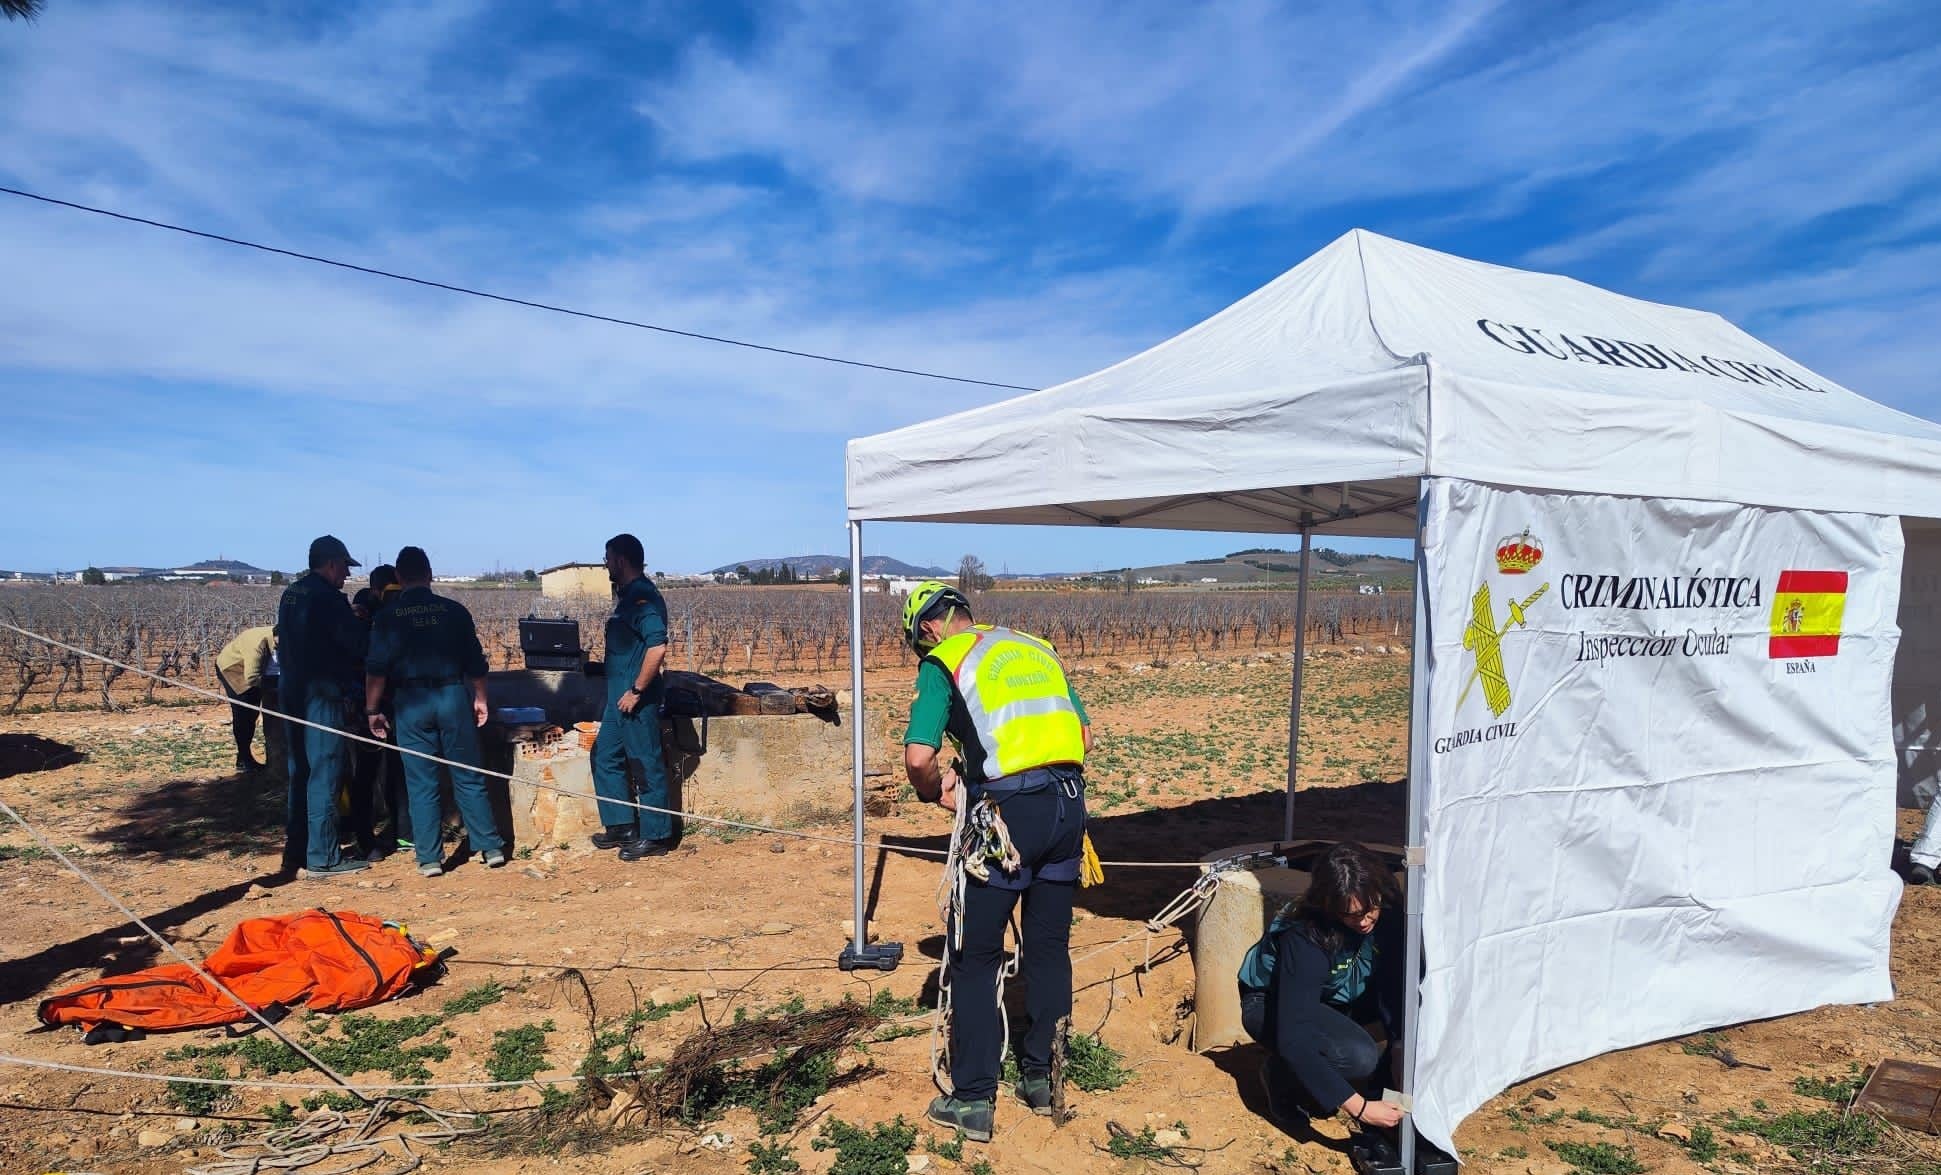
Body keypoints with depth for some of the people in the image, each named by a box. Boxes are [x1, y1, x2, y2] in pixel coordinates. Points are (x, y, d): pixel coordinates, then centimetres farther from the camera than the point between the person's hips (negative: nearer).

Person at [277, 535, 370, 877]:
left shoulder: (290, 595, 12)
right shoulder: (328, 598, -15)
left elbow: (283, 644, 18)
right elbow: (357, 643, -16)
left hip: (293, 693, 9)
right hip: (324, 695, -9)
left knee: (301, 774, 16)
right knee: (324, 776, -3)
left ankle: (297, 850, 24)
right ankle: (323, 858, 2)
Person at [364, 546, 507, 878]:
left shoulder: (389, 616, -1)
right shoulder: (454, 610, 2)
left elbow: (377, 669, -3)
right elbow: (475, 661, 4)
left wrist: (372, 710, 5)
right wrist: (480, 699, 14)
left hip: (412, 701, -1)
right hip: (453, 696, 1)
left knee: (421, 784, 5)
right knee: (469, 778, 8)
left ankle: (429, 858, 8)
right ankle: (491, 847, 10)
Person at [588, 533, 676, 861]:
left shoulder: (643, 597, -18)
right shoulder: (628, 595, 14)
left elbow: (657, 648, -28)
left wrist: (636, 691, -23)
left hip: (636, 699, -11)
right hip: (620, 697, 11)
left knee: (648, 766, -1)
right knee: (605, 757, 17)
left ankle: (655, 837, 10)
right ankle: (622, 827, 26)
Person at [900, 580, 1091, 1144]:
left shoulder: (943, 662, 2)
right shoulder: (1036, 647, 19)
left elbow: (918, 758, -10)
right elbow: (1086, 735, 19)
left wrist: (938, 794, 9)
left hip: (1009, 810, -6)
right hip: (1069, 802, 6)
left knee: (975, 958, 9)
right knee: (1049, 947, 18)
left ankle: (973, 1100, 15)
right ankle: (1040, 1077, 30)